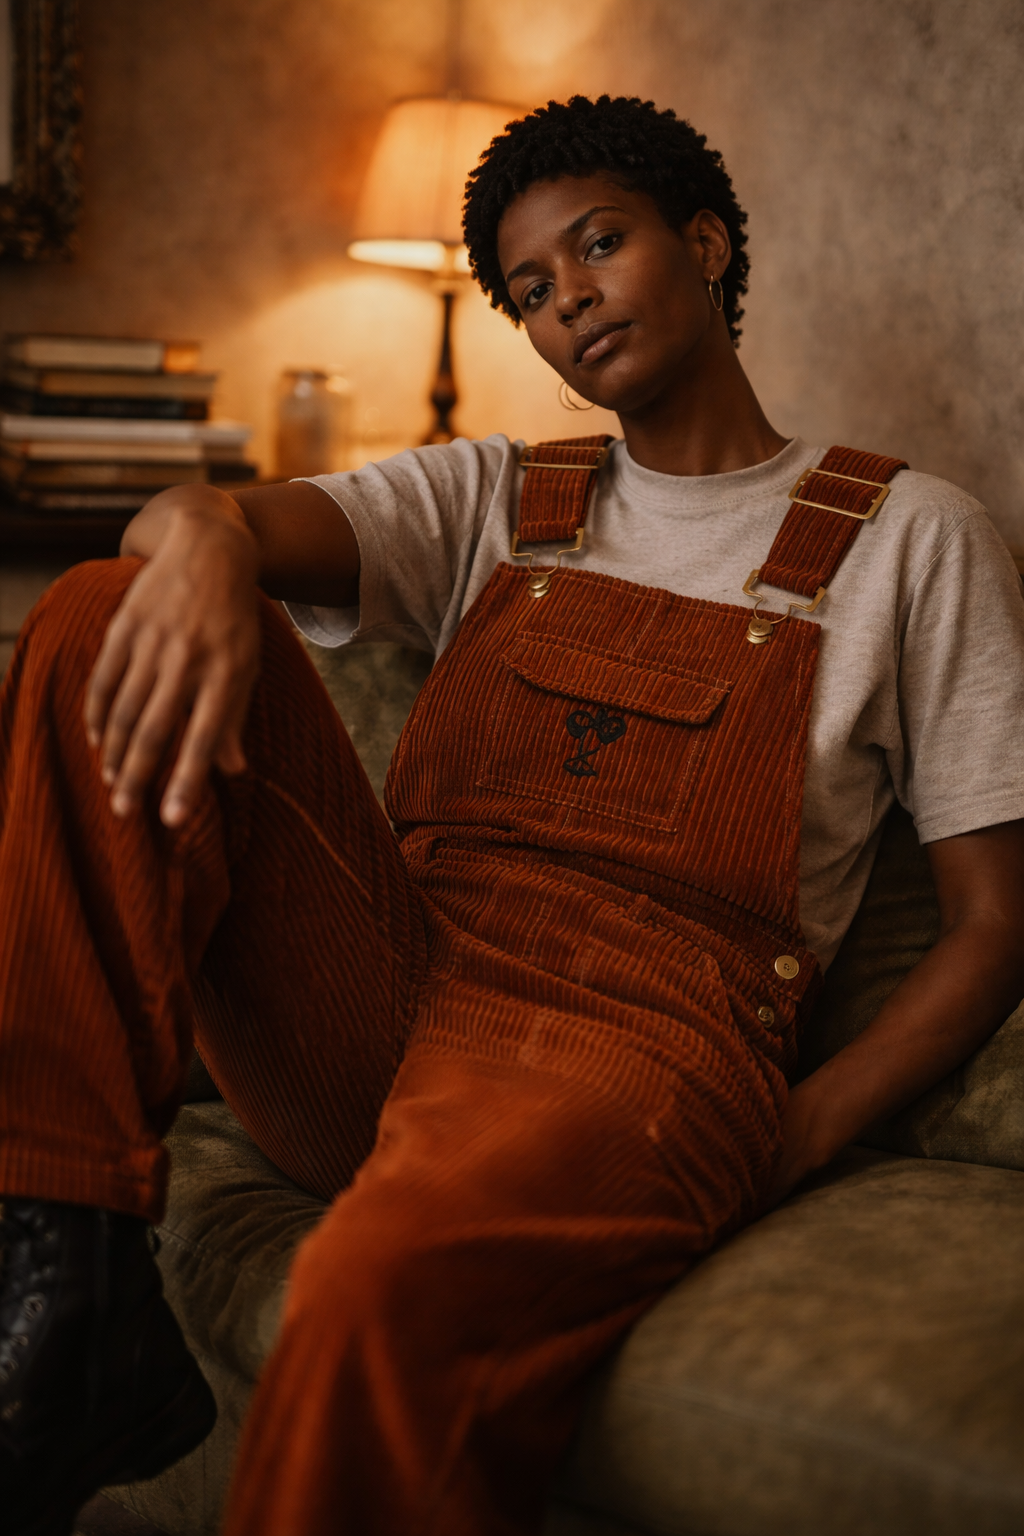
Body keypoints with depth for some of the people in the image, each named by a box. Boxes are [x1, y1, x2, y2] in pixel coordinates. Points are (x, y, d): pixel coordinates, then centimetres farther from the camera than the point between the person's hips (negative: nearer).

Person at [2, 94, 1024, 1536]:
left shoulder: (908, 536, 11)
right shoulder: (492, 500, 20)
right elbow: (243, 520, 2)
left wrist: (789, 1142, -7)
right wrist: (200, 529, -24)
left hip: (638, 1042, -4)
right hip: (379, 1015, 5)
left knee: (393, 1285, -40)